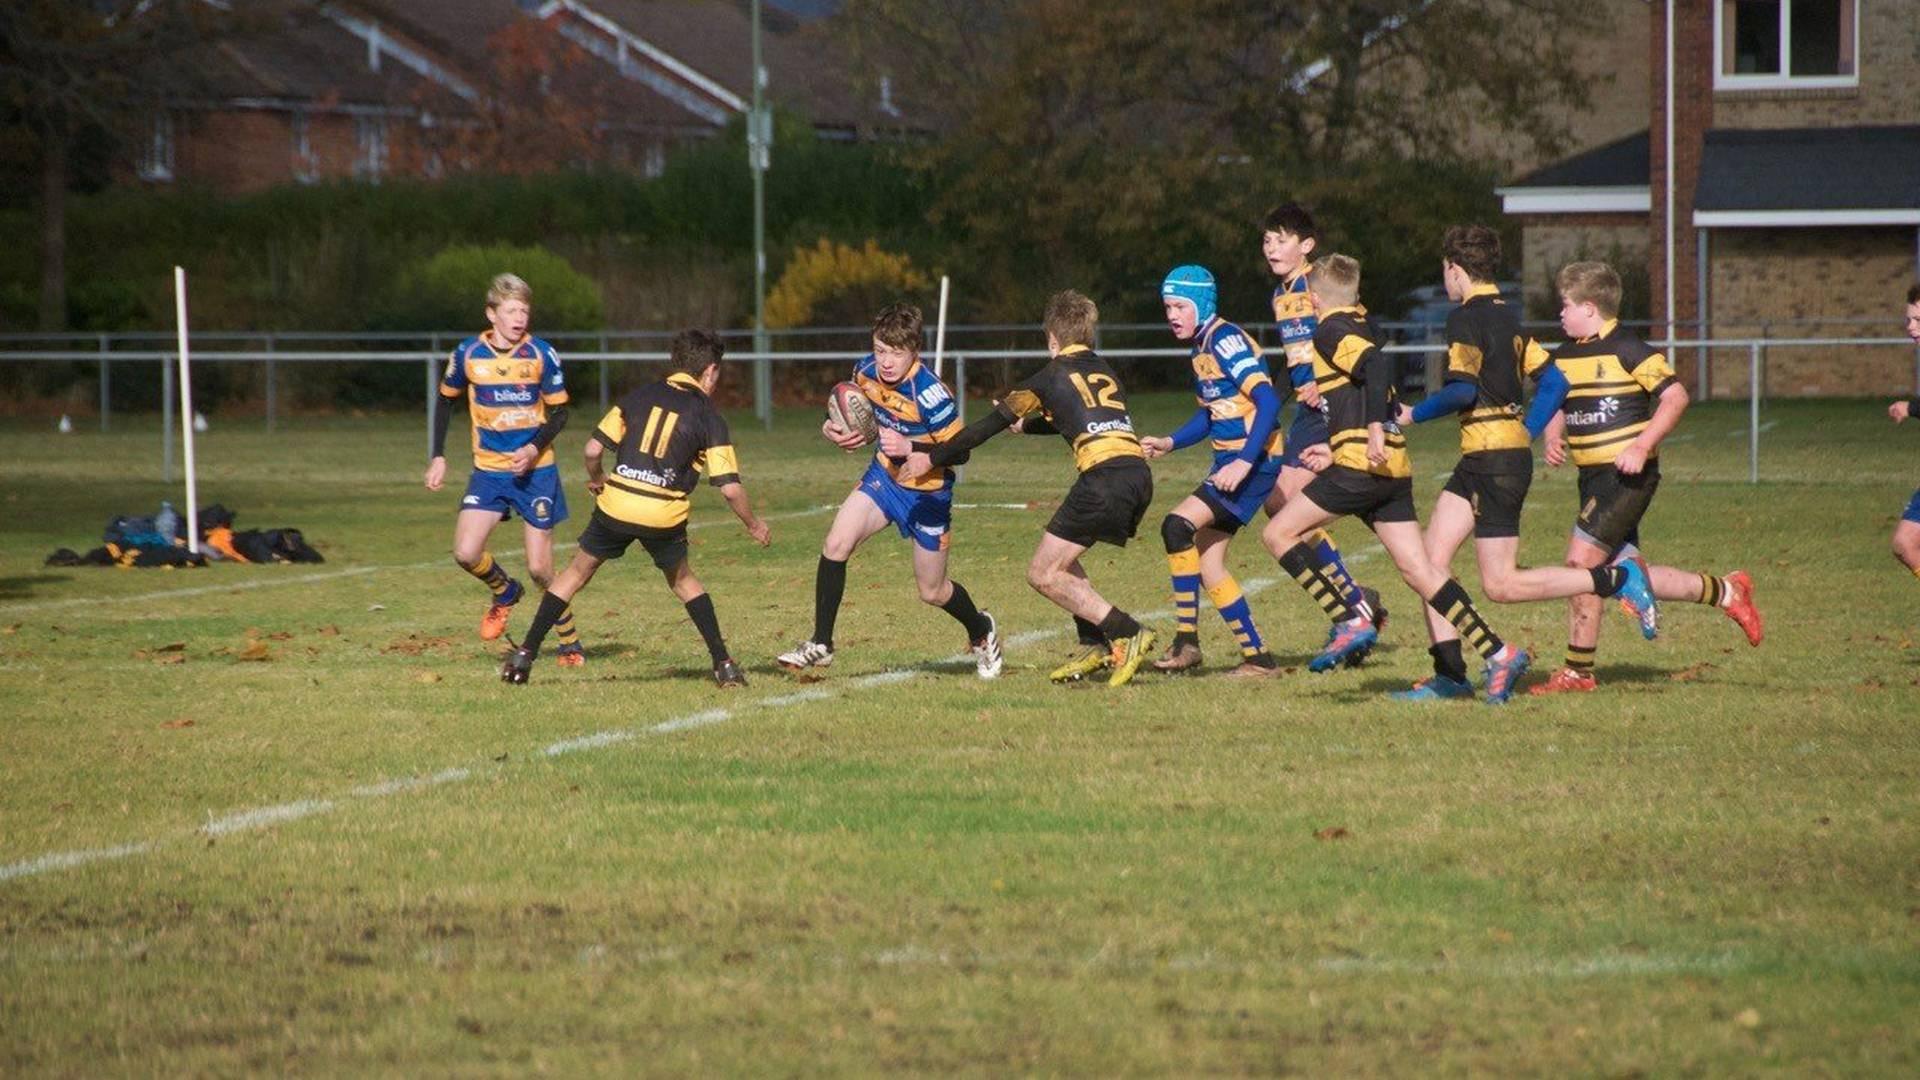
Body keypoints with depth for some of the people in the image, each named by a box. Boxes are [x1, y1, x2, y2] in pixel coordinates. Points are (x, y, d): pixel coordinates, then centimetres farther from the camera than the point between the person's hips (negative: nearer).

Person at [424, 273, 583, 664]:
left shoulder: (542, 356, -9)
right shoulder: (468, 354, -4)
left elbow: (559, 412, -1)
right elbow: (446, 400, 12)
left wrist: (535, 448, -18)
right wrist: (438, 456, 5)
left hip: (535, 470, -2)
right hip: (488, 470, 2)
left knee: (539, 568, -3)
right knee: (466, 553, -15)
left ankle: (570, 642, 17)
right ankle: (504, 593, 18)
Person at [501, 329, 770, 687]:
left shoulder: (640, 396, 9)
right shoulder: (708, 416, 2)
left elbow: (593, 449, 6)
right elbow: (730, 487, -3)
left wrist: (596, 478, 27)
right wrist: (754, 525, 12)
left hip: (616, 506, 1)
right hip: (665, 516, -1)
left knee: (578, 571, 17)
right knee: (683, 580, 23)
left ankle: (525, 654, 14)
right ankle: (724, 664, 16)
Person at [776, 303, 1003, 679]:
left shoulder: (929, 393, -31)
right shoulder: (866, 371, -12)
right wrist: (834, 429, -11)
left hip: (927, 490, -5)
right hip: (884, 475, 5)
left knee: (933, 592, 7)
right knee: (835, 544, -17)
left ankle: (981, 633, 40)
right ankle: (820, 645, -5)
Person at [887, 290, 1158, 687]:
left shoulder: (1053, 375, 8)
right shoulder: (1104, 372, 25)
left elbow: (989, 426, 9)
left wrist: (930, 457, 17)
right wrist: (1029, 423, 62)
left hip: (1105, 478, -7)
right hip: (1140, 475, 7)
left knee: (1042, 575, 0)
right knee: (1061, 558, 24)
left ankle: (1127, 634, -10)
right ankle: (1096, 646, 14)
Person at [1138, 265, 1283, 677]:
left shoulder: (1226, 341, -14)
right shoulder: (1202, 348, 14)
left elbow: (1268, 400, -23)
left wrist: (1245, 462, -28)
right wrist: (1169, 443, 10)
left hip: (1255, 461, -10)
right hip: (1229, 461, 10)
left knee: (1178, 525, -20)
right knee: (1207, 563, 7)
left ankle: (1186, 641, -14)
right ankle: (1257, 656, 11)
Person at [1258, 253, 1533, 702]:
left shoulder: (1331, 332, -5)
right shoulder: (1362, 325, 21)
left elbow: (1375, 365, -23)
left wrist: (1374, 427, -29)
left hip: (1362, 463, -8)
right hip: (1393, 467, 8)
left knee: (1279, 533, 0)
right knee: (1420, 571, 5)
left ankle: (1351, 622, -7)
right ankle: (1500, 654, -2)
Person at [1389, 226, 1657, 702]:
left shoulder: (1466, 318, -12)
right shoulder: (1508, 315, 14)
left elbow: (1462, 390, -21)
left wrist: (1413, 414, -8)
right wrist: (1532, 430, 25)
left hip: (1494, 460, -10)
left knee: (1501, 585, -6)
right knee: (1431, 560, 5)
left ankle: (1617, 579, -5)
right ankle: (1449, 673, 2)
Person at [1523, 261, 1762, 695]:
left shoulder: (1628, 350, -11)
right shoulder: (1565, 356, 13)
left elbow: (1675, 397, -13)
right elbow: (1556, 407, 26)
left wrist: (1641, 447, -22)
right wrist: (1554, 441, 4)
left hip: (1627, 475, -9)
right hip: (1593, 476, 9)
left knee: (1581, 560, -13)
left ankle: (1578, 671, -6)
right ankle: (1726, 592, 23)